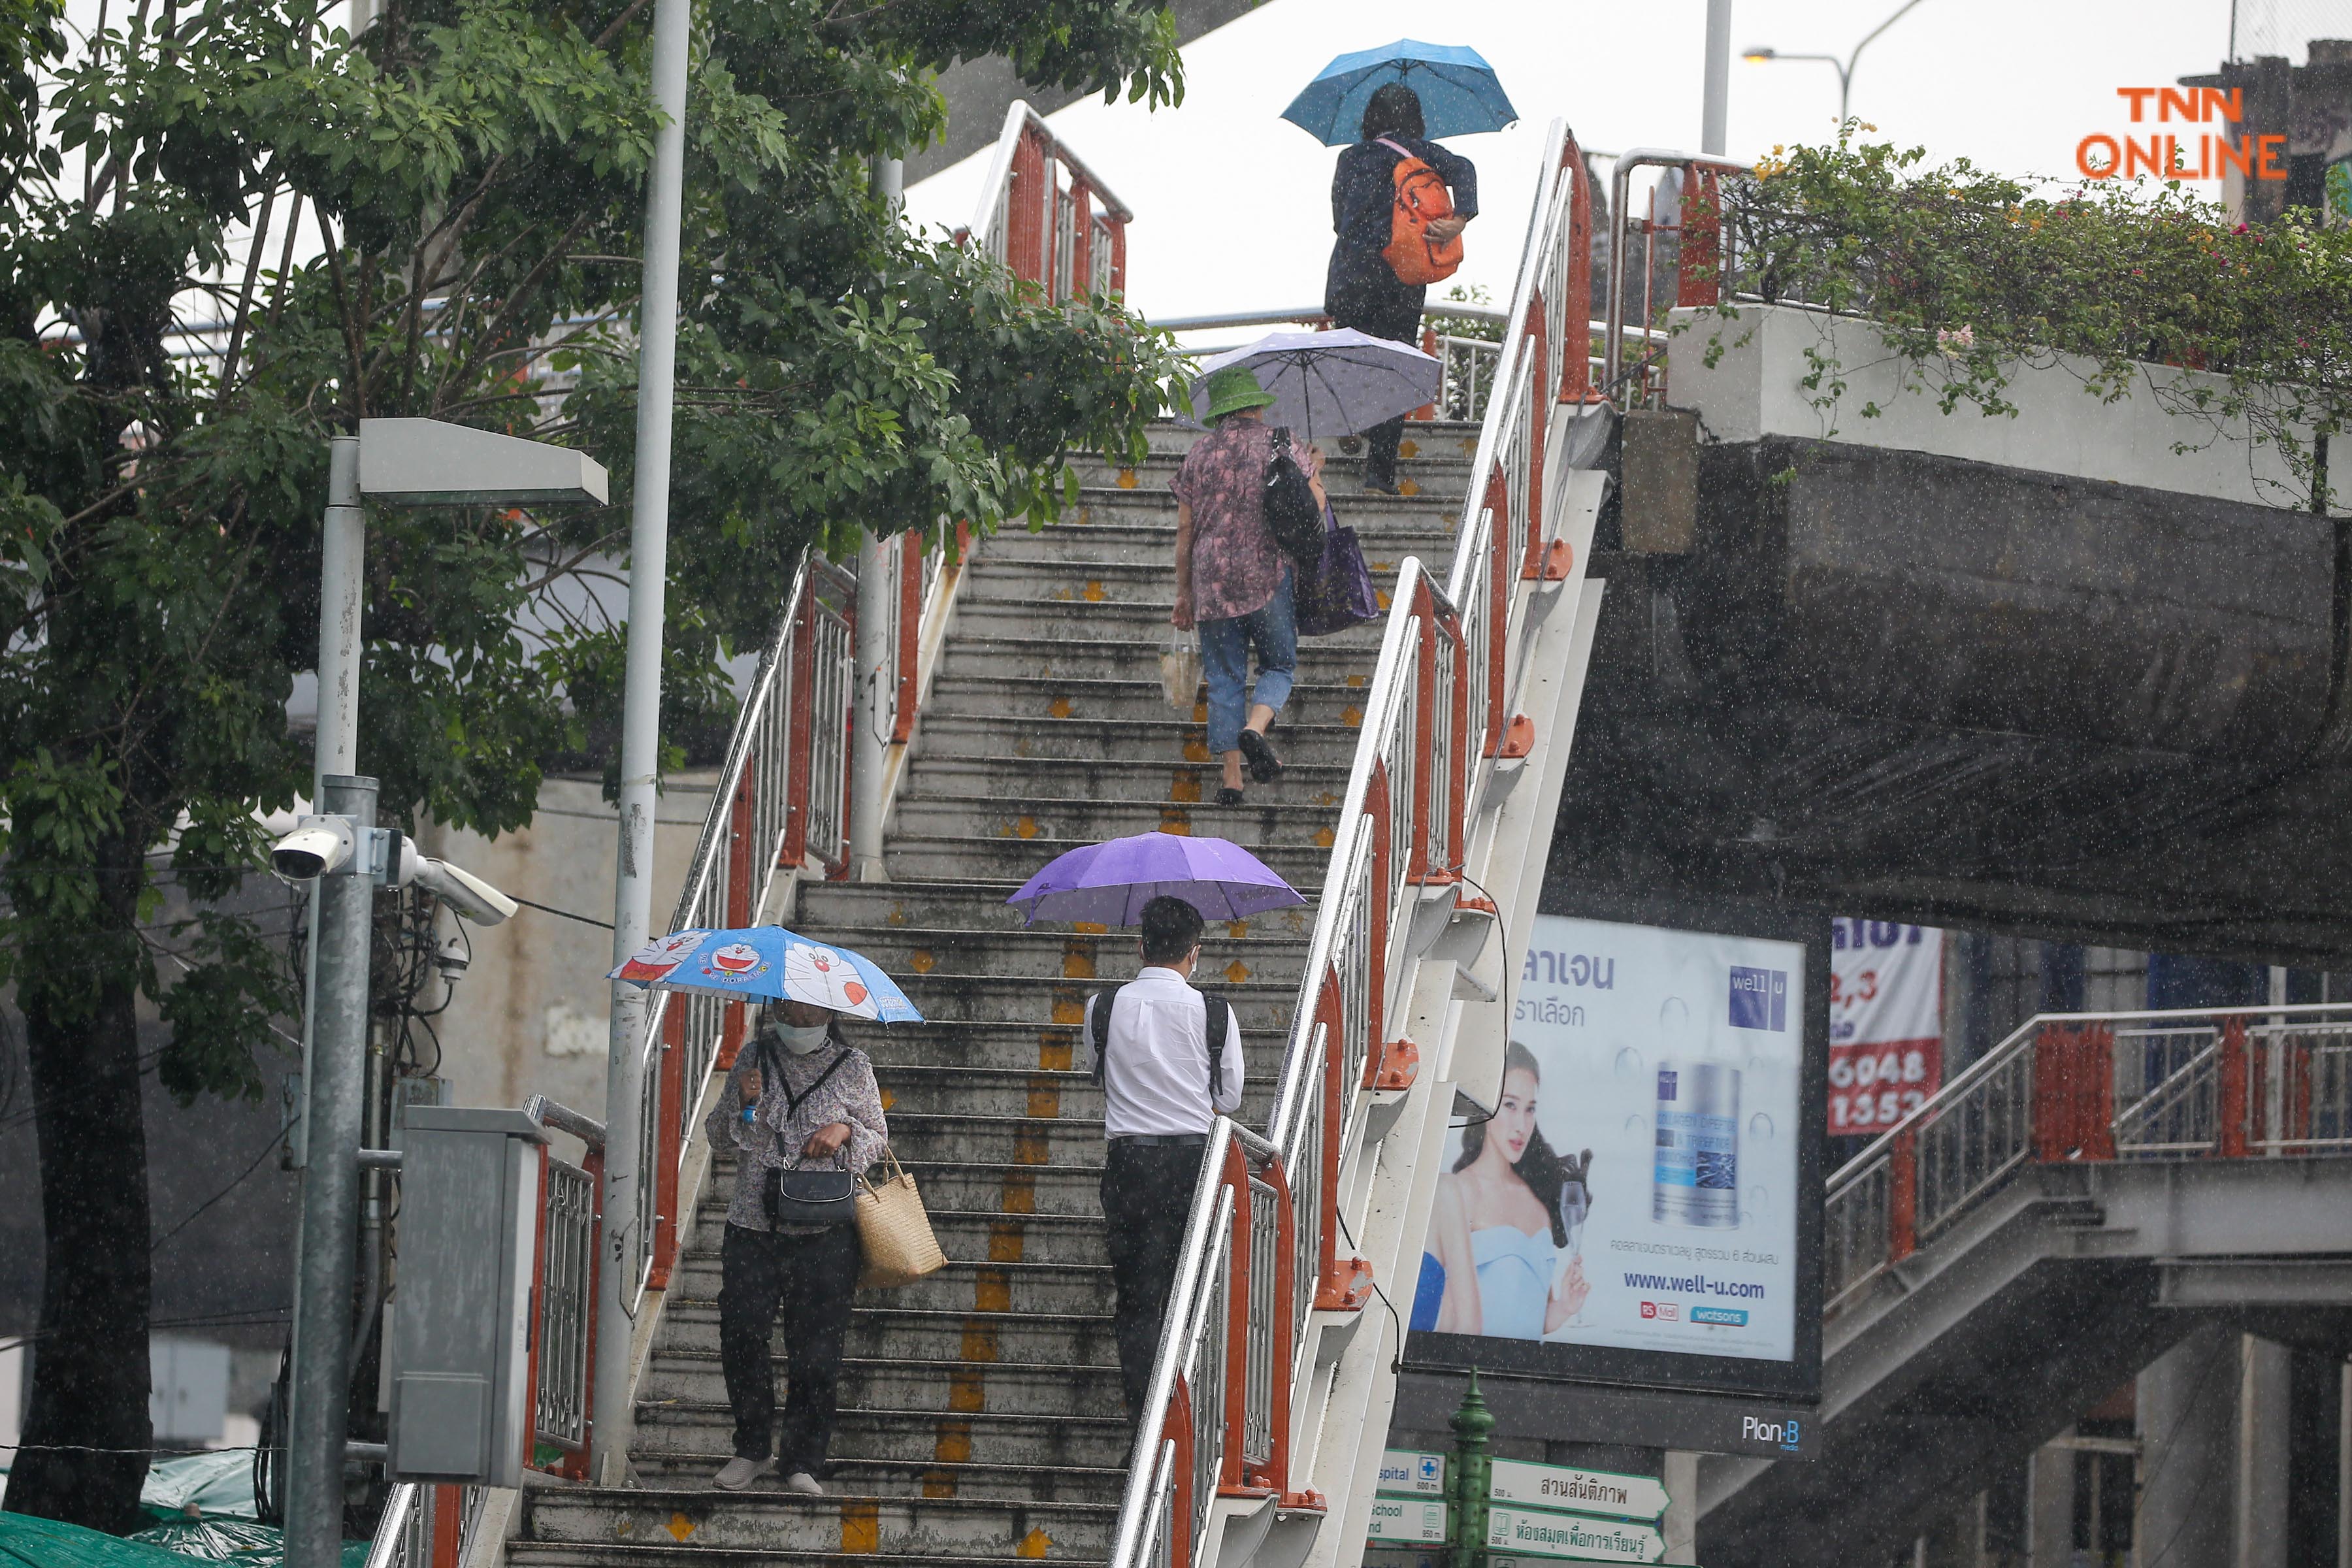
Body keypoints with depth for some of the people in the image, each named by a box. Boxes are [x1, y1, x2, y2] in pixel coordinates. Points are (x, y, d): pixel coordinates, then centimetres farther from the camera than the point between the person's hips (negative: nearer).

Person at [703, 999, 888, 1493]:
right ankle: (752, 1449, 17)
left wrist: (846, 1130, -9)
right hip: (752, 1227, 2)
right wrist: (744, 1104, -8)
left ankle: (802, 1462, 6)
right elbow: (718, 1134, 12)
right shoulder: (755, 1057, 8)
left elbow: (880, 1140, 12)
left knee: (816, 1352, -3)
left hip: (824, 1234, -2)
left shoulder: (852, 1067, 5)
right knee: (740, 1338, 0)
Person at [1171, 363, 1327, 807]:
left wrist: (1184, 594, 15)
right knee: (1280, 665, 11)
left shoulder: (1199, 454, 8)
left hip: (1212, 580, 2)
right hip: (1270, 578, -2)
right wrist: (1315, 472, 20)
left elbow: (1184, 530, 8)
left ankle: (1231, 777, 0)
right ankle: (1255, 729, -18)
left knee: (1225, 678, 6)